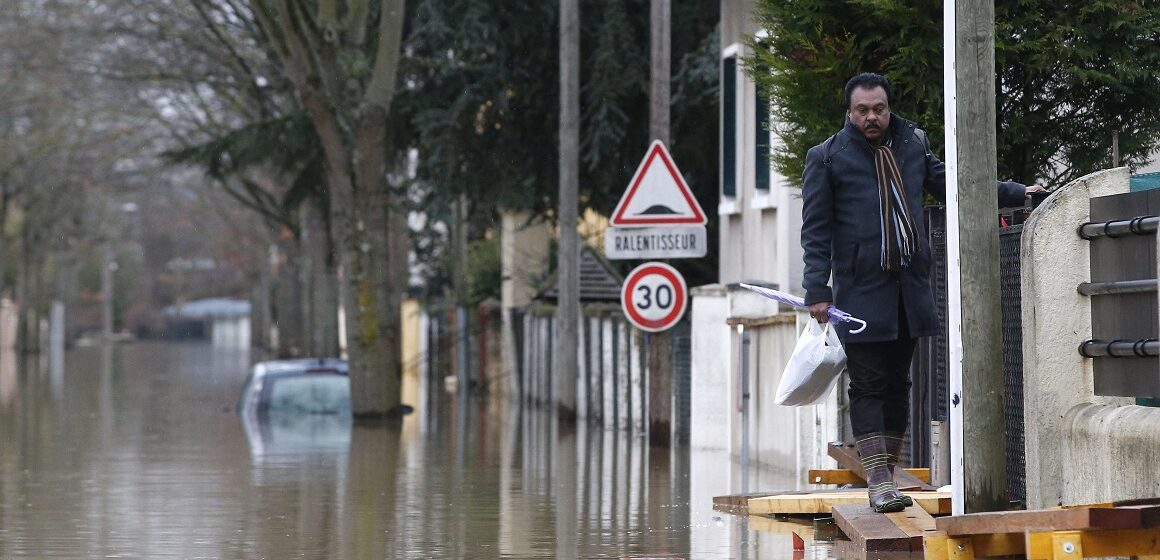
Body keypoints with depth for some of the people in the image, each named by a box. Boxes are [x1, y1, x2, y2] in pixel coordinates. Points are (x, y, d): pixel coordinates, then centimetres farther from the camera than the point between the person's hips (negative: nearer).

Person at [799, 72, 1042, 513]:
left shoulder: (912, 144, 12)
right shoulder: (827, 158, -1)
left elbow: (947, 185, 24)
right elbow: (815, 230, -2)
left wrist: (1015, 193, 24)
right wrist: (817, 290, -9)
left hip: (909, 289, 5)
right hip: (861, 293, -5)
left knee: (897, 385, 8)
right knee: (868, 386, -7)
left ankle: (887, 476, 14)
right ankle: (879, 482, -10)